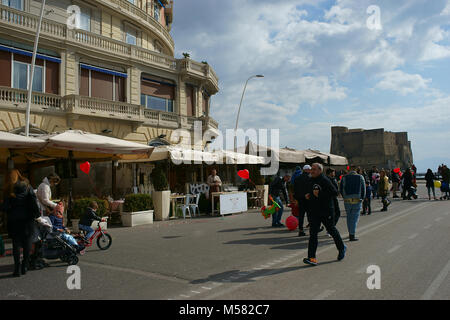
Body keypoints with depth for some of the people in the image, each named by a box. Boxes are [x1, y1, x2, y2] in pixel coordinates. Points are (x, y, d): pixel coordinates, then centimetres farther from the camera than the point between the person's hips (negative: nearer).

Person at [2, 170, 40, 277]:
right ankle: (25, 267, 12)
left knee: (16, 244, 5)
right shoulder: (27, 186, 1)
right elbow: (34, 201, -4)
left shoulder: (8, 190, -4)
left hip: (14, 220, -1)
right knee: (27, 242, 10)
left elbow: (5, 207, -6)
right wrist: (37, 213, 5)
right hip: (27, 219, 1)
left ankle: (17, 268, 3)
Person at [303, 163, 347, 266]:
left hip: (326, 211, -6)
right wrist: (307, 195, 5)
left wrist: (320, 194, -23)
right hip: (314, 211, 6)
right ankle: (312, 258, -4)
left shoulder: (325, 180, -13)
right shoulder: (311, 181, 11)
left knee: (332, 230, 12)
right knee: (313, 233, -3)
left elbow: (334, 192, -20)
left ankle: (342, 248, 38)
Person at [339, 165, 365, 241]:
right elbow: (363, 189, 2)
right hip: (357, 200, -2)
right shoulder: (360, 177, -1)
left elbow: (340, 189, 4)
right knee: (355, 217, 1)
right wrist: (362, 198, 15)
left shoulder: (344, 178, 1)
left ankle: (350, 233, 23)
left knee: (349, 217, 15)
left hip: (347, 201, 2)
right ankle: (352, 235, -3)